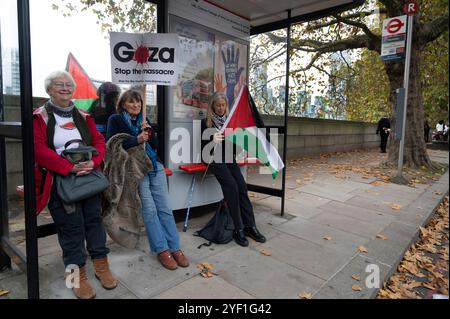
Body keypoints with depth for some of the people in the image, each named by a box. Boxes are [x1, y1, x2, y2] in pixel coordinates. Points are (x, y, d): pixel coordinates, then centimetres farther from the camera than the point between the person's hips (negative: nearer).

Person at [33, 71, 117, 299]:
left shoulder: (84, 117, 12)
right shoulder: (39, 117, -1)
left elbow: (99, 142, 5)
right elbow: (39, 150, -13)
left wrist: (93, 162, -15)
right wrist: (70, 167, -23)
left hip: (89, 177, 4)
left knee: (94, 220, 9)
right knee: (71, 227, 1)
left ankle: (101, 266, 23)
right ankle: (78, 275, 16)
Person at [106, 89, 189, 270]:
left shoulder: (143, 120, 21)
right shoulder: (115, 120, 8)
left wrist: (150, 133, -3)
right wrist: (136, 140, -16)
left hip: (155, 165, 5)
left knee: (164, 207, -2)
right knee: (149, 209, -13)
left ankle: (174, 247, 2)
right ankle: (162, 250, -3)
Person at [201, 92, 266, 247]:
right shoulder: (206, 122, 6)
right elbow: (203, 145, -2)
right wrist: (212, 139, -22)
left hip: (228, 157, 4)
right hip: (214, 158, -4)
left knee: (242, 186, -18)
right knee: (231, 186, -25)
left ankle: (250, 225, -13)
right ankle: (238, 229, -19)